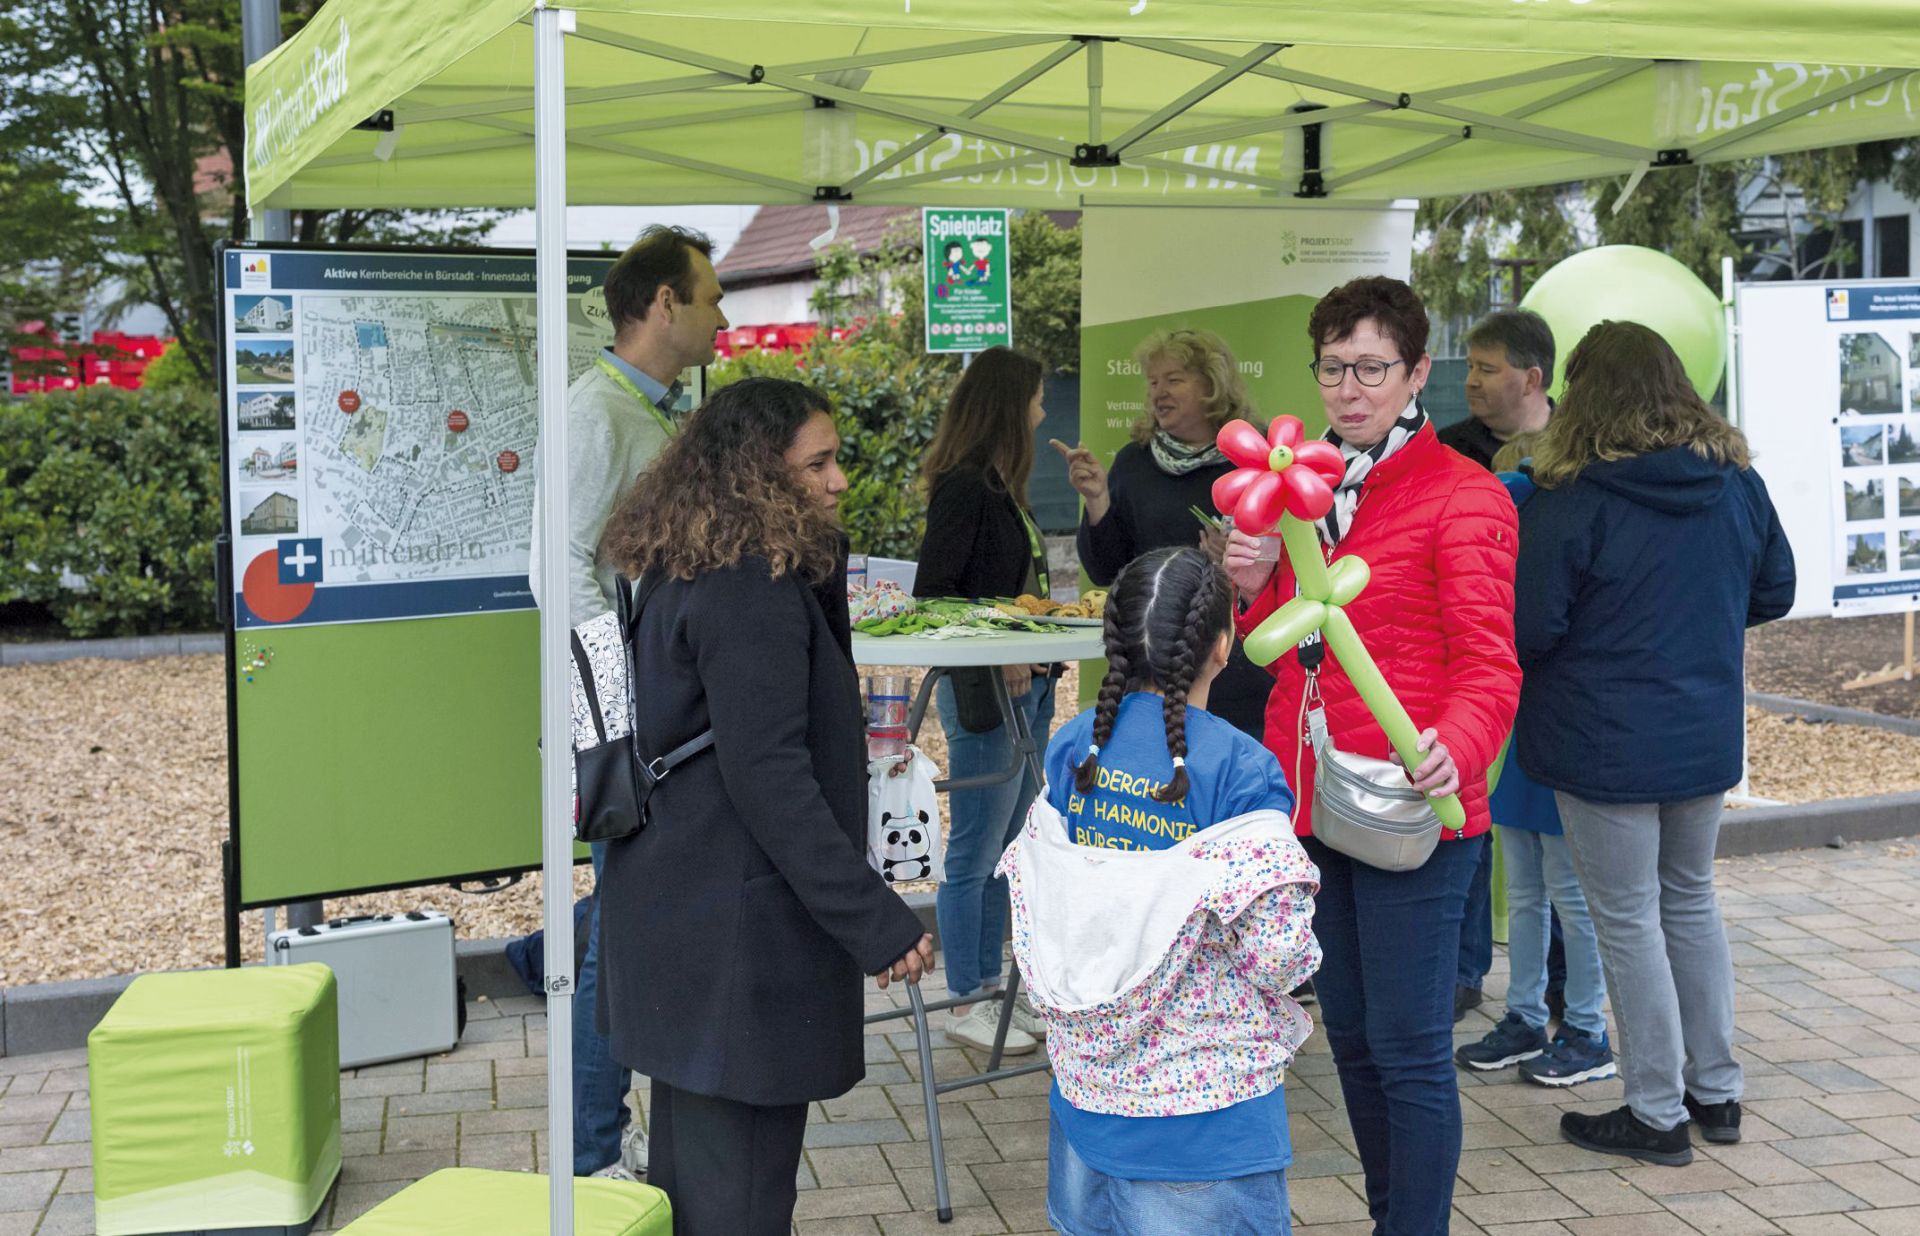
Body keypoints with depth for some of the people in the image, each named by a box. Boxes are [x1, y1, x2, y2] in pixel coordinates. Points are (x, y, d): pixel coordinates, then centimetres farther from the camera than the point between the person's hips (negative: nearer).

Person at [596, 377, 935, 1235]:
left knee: (689, 1156, 21)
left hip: (674, 913, 10)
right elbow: (770, 778, -25)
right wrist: (876, 921, -23)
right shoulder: (752, 591, -20)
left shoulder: (680, 573, 10)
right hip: (735, 933, -10)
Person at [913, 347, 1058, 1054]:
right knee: (976, 855, 0)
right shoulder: (963, 486, -14)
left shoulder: (997, 486, 14)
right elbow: (933, 590, -19)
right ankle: (966, 1004, 11)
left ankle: (988, 987, 27)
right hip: (982, 695, -10)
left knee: (1004, 850, 16)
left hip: (1024, 686, 10)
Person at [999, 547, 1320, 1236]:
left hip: (1086, 1077, 6)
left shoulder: (1073, 747, -2)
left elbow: (1032, 903, 3)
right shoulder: (1242, 772, -18)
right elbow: (1278, 958, -20)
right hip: (1204, 1092, -5)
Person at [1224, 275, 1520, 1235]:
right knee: (1350, 1037, 17)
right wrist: (1253, 588, -2)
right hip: (1311, 798, 7)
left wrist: (1452, 750, -37)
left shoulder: (1464, 497, -8)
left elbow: (1488, 661, -17)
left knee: (1407, 1050, -3)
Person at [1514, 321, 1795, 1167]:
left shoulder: (1570, 501, -19)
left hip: (1605, 746, -6)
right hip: (1706, 737, 6)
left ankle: (1658, 1114, 15)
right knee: (1691, 902, 21)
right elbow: (1775, 593, 11)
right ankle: (1716, 1091, 30)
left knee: (1628, 921, 5)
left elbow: (1530, 630, -17)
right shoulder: (1736, 481, -1)